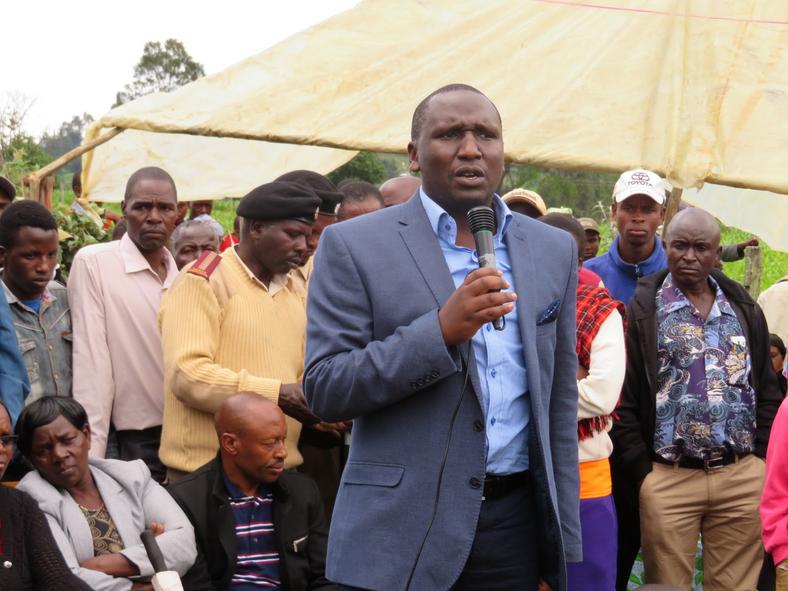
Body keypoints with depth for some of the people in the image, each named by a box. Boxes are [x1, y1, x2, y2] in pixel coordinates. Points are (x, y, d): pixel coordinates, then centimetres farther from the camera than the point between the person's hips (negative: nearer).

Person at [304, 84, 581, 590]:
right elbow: (323, 389, -9)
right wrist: (441, 331, -20)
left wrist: (563, 549, 8)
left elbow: (560, 405, 10)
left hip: (517, 526, 3)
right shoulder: (355, 245, -3)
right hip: (400, 532, -3)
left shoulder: (554, 250, 9)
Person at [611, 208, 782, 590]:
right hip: (668, 480, -3)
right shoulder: (642, 311, 0)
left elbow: (767, 391, 15)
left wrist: (761, 457, 6)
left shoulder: (744, 309, 12)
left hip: (744, 478, 3)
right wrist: (641, 470, -6)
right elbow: (623, 400, -2)